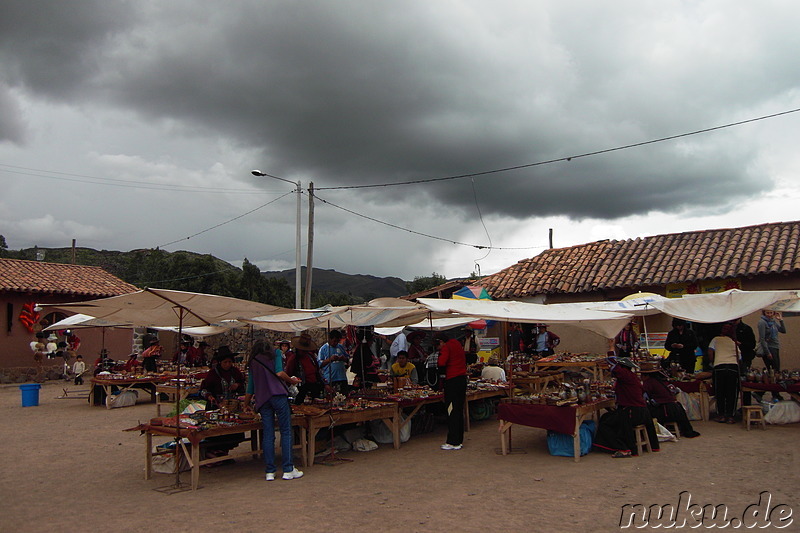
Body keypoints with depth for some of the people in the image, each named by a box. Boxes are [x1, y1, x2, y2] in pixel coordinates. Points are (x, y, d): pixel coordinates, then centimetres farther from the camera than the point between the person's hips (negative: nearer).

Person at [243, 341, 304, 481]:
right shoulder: (274, 354, 9)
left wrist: (246, 405, 37)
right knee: (286, 431, -1)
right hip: (278, 395, -4)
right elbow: (279, 373, -7)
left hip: (262, 399, 4)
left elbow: (250, 388, 23)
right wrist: (292, 380, 10)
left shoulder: (252, 363, 21)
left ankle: (270, 471, 6)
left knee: (268, 435, 6)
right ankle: (288, 470, -3)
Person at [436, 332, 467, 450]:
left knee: (452, 411, -4)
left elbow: (441, 363, -23)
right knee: (459, 410, 14)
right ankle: (459, 440, 19)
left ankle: (453, 442, -2)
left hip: (452, 381, -9)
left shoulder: (446, 347, -10)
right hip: (462, 378, 9)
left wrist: (440, 355, -2)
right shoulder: (458, 345, 17)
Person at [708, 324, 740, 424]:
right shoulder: (734, 342, 22)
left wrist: (712, 364, 20)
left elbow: (710, 352, 8)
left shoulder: (716, 339, 15)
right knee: (732, 392, 5)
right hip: (734, 366, 2)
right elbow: (738, 357, 17)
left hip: (719, 366, -2)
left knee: (720, 392, 6)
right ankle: (730, 416, 4)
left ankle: (721, 415, 7)